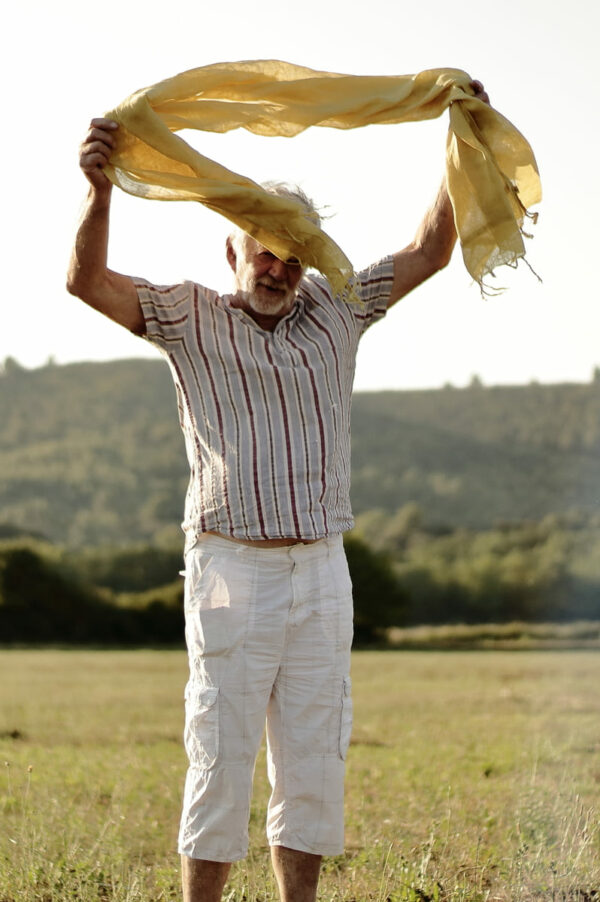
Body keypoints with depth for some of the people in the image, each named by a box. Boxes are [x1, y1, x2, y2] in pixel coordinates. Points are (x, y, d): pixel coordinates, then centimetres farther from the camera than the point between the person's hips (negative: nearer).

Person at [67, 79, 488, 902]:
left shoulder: (334, 311, 11)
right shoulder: (192, 318, 0)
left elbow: (427, 254, 13)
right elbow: (89, 282, -12)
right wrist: (100, 191, -28)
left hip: (322, 572, 4)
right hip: (232, 573, -4)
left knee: (314, 765, 6)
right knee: (221, 762, -3)